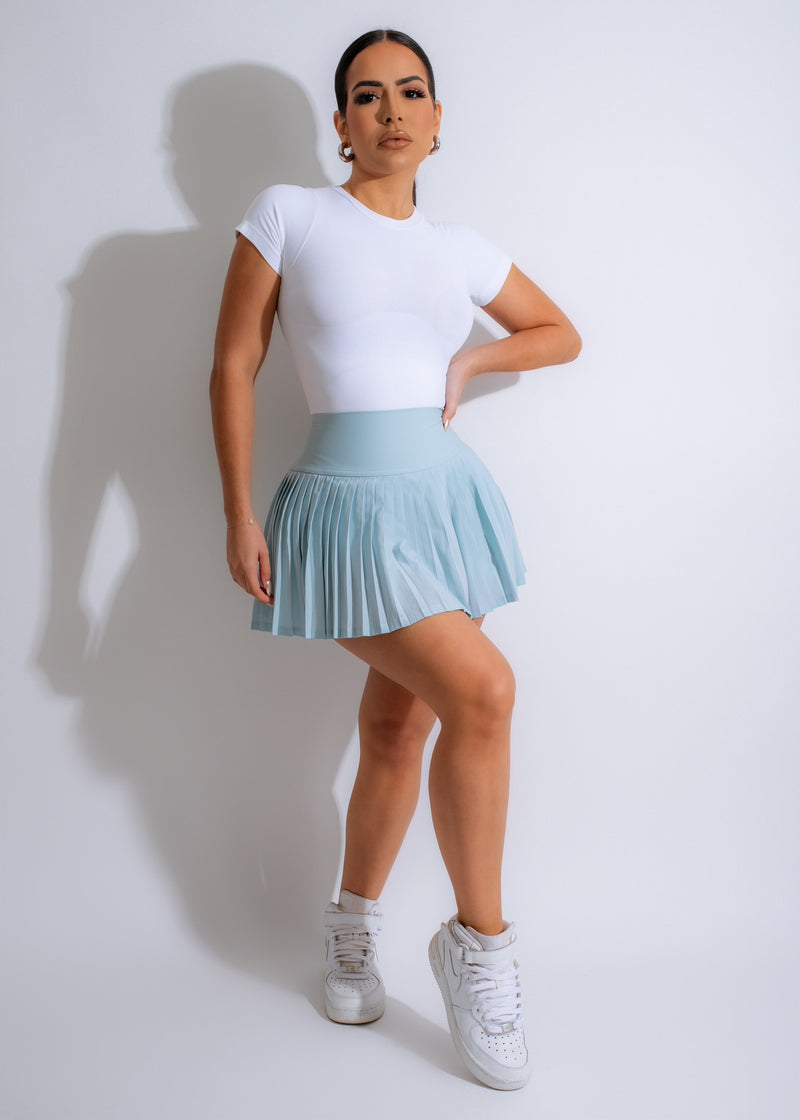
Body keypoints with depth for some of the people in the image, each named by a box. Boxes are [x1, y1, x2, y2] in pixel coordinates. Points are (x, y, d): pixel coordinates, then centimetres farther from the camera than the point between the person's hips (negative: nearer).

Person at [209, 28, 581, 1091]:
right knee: (483, 689, -20)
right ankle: (480, 941, 1)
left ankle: (353, 930, 31)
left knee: (398, 732, 8)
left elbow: (562, 334, 23)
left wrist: (472, 358, 5)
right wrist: (240, 517, -6)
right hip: (349, 503, -4)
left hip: (447, 494, 5)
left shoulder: (460, 248, 11)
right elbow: (233, 367, -1)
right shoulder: (288, 214, 1)